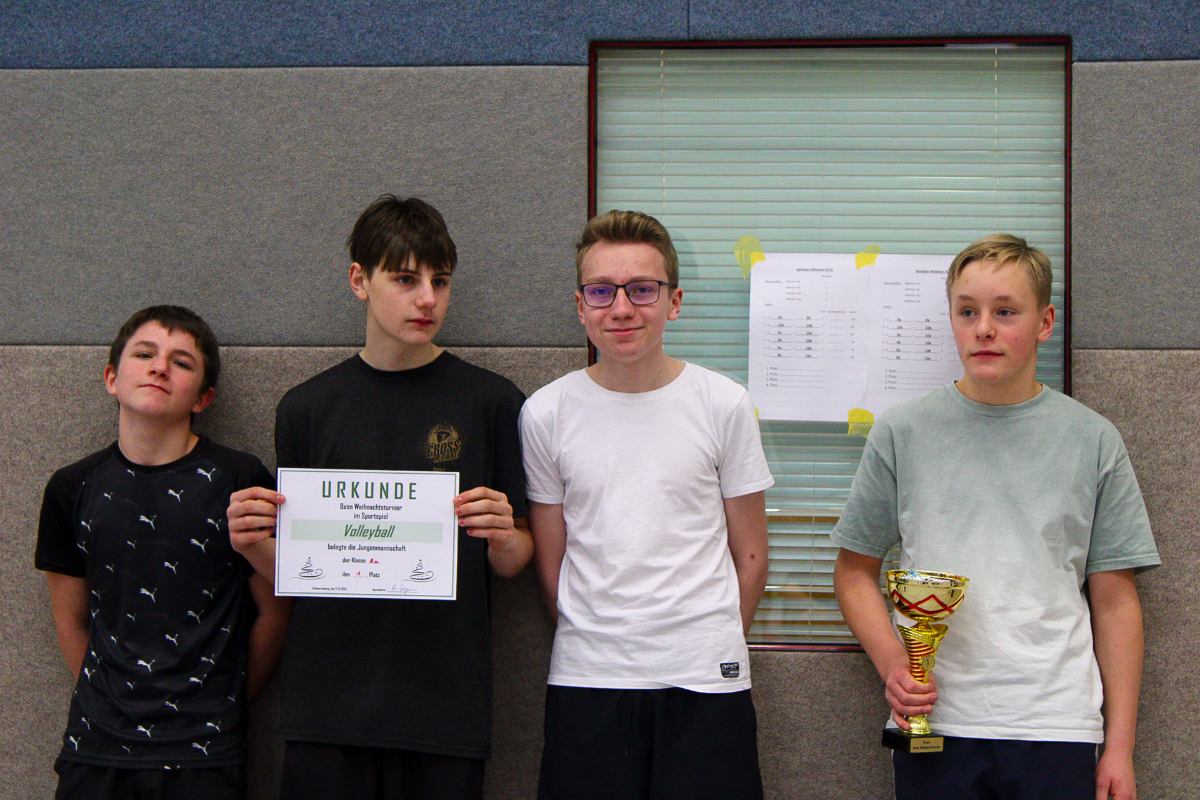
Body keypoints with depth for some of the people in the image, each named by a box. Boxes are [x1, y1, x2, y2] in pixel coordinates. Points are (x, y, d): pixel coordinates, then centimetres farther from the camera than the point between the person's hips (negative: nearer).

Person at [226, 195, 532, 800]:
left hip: (446, 705, -1)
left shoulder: (493, 402, 3)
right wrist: (254, 545, -11)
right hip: (326, 705, 1)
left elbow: (512, 564, 5)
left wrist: (502, 537, -16)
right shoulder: (308, 408, 7)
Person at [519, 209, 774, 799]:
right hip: (585, 682, 1)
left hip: (704, 683, 0)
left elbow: (749, 555, 6)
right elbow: (550, 562, 8)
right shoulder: (546, 414, 1)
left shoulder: (723, 404, 0)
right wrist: (595, 641, 8)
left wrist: (714, 646, 6)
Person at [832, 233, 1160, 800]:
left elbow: (1114, 603, 5)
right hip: (934, 720, 0)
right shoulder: (901, 433, 3)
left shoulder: (1093, 441, 4)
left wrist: (1120, 747, 2)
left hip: (1056, 729, 0)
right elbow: (855, 571, 8)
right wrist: (892, 663, -9)